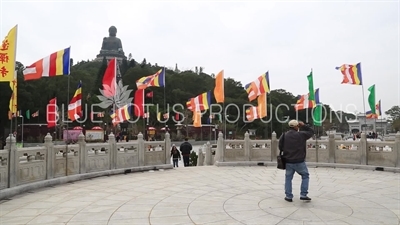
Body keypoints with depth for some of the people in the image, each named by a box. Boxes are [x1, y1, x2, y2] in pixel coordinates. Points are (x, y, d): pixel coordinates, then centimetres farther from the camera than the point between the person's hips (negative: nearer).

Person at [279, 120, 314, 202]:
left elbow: (280, 147, 3)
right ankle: (303, 195, 12)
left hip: (288, 161, 3)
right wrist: (304, 126, 10)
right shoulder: (301, 134, -9)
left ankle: (288, 196, 15)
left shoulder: (284, 135, -1)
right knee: (305, 176, 16)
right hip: (299, 161, -3)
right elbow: (311, 132, 6)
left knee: (288, 178, 14)